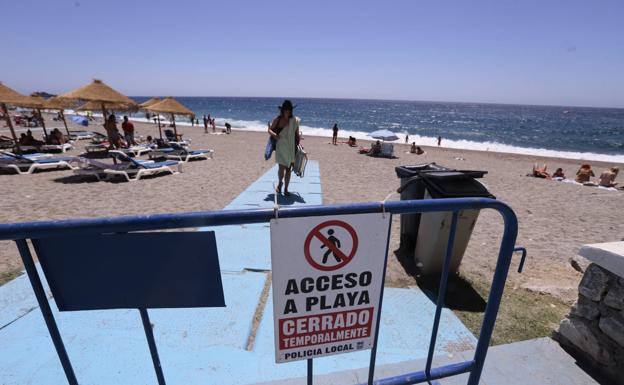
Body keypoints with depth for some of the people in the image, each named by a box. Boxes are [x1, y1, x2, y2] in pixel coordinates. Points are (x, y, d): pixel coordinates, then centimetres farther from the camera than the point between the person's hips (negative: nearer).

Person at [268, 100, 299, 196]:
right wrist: (274, 134, -17)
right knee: (282, 167, -4)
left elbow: (297, 134, 6)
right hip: (281, 147, -1)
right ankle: (280, 183, 28)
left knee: (288, 168, 6)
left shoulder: (294, 120, 1)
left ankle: (286, 189, 18)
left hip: (291, 148, 2)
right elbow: (269, 129, 3)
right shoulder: (277, 120, -2)